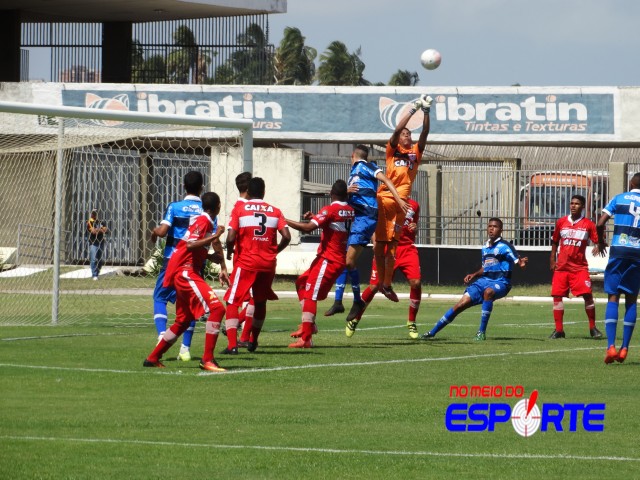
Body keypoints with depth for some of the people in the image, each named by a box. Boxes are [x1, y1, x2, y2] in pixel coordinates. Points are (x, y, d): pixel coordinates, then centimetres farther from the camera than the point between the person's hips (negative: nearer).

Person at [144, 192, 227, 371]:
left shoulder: (206, 221, 19)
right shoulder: (204, 221, -10)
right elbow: (190, 245, -23)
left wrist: (211, 256, 13)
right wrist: (214, 236, -22)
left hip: (183, 274, 11)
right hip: (185, 271, -11)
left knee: (183, 321, 19)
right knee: (216, 308, -18)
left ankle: (153, 358, 26)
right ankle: (207, 359, -21)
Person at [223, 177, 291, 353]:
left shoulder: (240, 209, -2)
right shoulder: (275, 211, 7)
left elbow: (231, 238, -11)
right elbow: (286, 236, -2)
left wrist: (229, 253, 8)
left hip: (246, 262, -3)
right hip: (268, 264, 3)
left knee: (233, 302, 0)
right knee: (260, 302, 22)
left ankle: (232, 344, -16)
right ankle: (253, 342, 31)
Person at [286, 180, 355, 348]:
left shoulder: (330, 210, -15)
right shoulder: (351, 211, 9)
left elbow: (308, 228, -24)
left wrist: (285, 221, -16)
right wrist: (315, 218, 14)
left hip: (327, 259, -9)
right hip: (340, 260, 9)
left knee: (310, 295, -11)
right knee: (302, 282, 21)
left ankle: (305, 339, -16)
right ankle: (308, 324, 18)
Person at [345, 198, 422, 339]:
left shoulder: (414, 205, 12)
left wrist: (414, 228, -1)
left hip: (407, 248, 3)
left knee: (416, 282, -17)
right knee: (374, 286, -5)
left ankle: (411, 323, 0)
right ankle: (355, 319, 17)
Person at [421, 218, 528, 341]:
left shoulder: (504, 246, -8)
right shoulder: (485, 248, 14)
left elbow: (517, 261, -19)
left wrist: (521, 263, -42)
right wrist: (474, 275, 11)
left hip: (500, 282, -6)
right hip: (484, 280, 6)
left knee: (488, 291, -40)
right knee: (461, 304, -4)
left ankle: (482, 332, -33)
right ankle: (432, 332, 4)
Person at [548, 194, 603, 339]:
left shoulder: (588, 224, -1)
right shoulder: (561, 222, 7)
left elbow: (596, 241, 2)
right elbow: (555, 242, 16)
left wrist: (597, 247, -21)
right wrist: (552, 260, 11)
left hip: (579, 266, -2)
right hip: (561, 266, 3)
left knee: (587, 295, -11)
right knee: (557, 296, -3)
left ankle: (593, 328, 1)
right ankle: (559, 330, 5)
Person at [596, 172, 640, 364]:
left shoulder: (619, 199, 7)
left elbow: (600, 223, -1)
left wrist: (600, 241, 16)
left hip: (618, 250, -1)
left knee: (613, 297, 0)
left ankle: (611, 346, -15)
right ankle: (624, 348, 8)